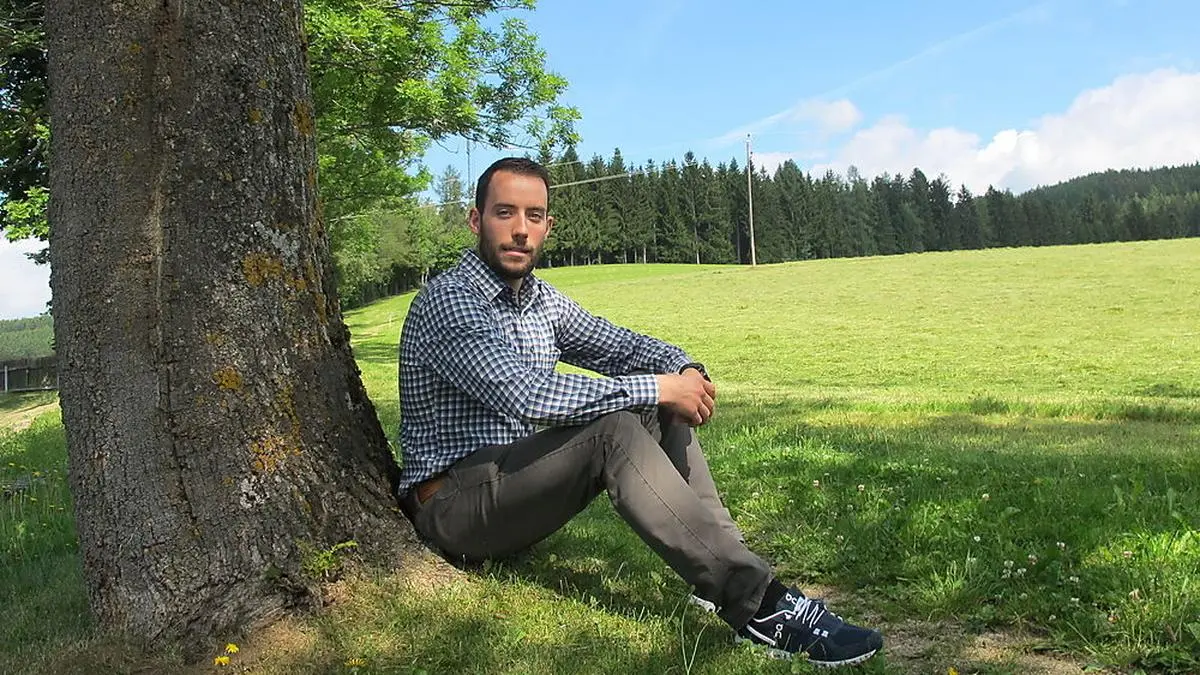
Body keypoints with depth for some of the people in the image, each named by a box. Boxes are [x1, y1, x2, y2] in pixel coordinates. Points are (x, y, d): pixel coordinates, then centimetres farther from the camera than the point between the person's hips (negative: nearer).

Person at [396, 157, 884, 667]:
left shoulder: (540, 298, 9)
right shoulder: (447, 301, -18)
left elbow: (619, 345, 13)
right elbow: (524, 393, -31)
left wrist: (683, 367, -11)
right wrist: (658, 387, -26)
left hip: (518, 481, 8)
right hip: (454, 504, -8)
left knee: (660, 410, -5)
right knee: (614, 430, -30)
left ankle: (723, 577, -13)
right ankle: (757, 603, -31)